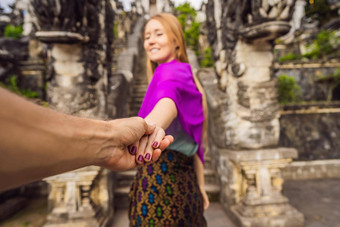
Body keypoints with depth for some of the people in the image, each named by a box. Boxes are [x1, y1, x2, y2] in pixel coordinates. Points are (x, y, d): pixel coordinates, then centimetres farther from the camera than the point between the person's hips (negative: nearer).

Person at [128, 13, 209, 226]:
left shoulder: (171, 71, -6)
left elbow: (169, 98, -33)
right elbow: (193, 140, 14)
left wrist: (150, 124, -53)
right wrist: (200, 186, 15)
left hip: (161, 174, -8)